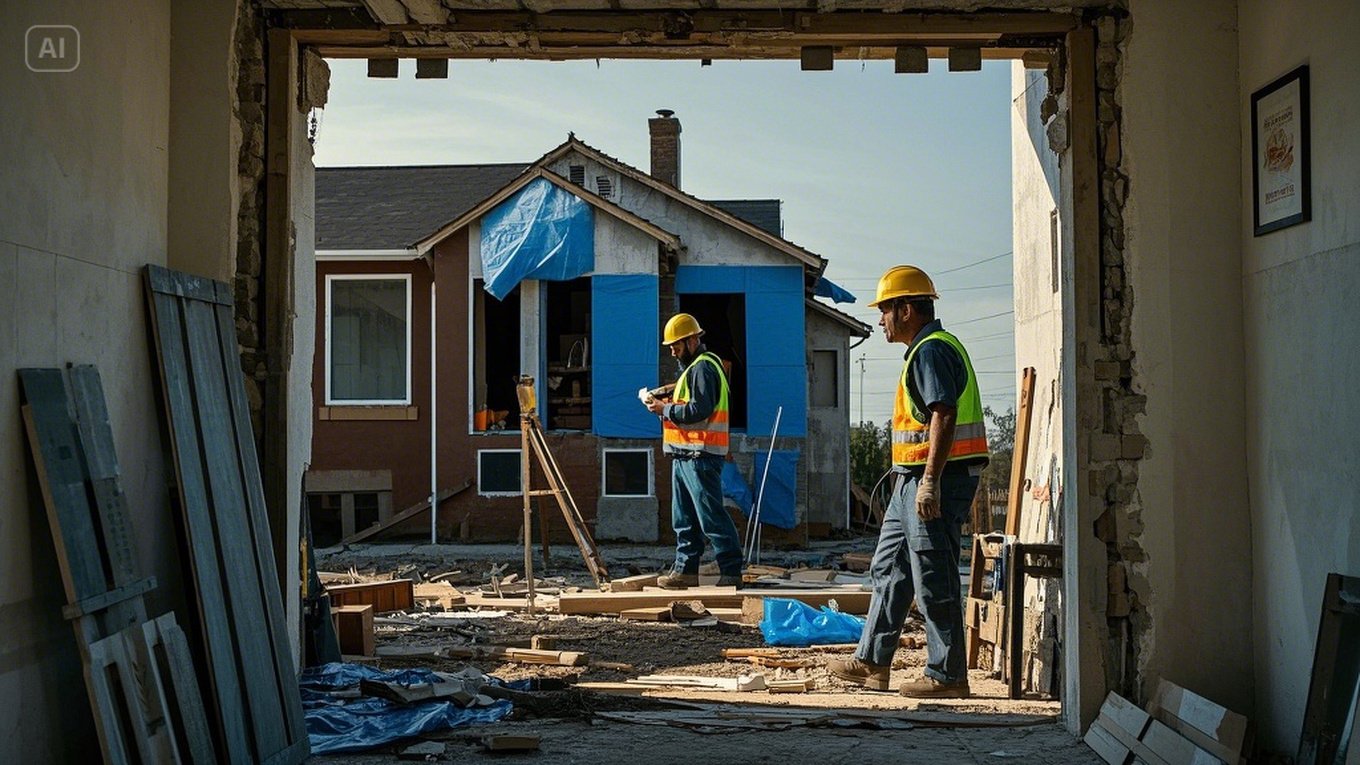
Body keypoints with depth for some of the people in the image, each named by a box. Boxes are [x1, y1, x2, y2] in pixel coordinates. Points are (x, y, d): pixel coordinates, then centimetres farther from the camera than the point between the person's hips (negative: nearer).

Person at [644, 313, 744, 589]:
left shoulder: (704, 367, -12)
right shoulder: (692, 367, 23)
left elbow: (698, 410, -22)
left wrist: (665, 409, -13)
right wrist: (666, 405, 7)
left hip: (700, 456, -11)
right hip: (685, 455, 11)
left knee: (712, 517, -10)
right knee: (684, 517, 13)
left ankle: (731, 571, -8)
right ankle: (686, 569, 19)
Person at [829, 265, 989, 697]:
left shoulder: (932, 351, -14)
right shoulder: (927, 349, 20)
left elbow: (944, 417, -23)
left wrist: (930, 482, -27)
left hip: (935, 481, -11)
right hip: (912, 482, 11)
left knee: (934, 582, -6)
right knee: (889, 569, 15)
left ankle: (947, 676, 2)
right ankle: (871, 663, 22)